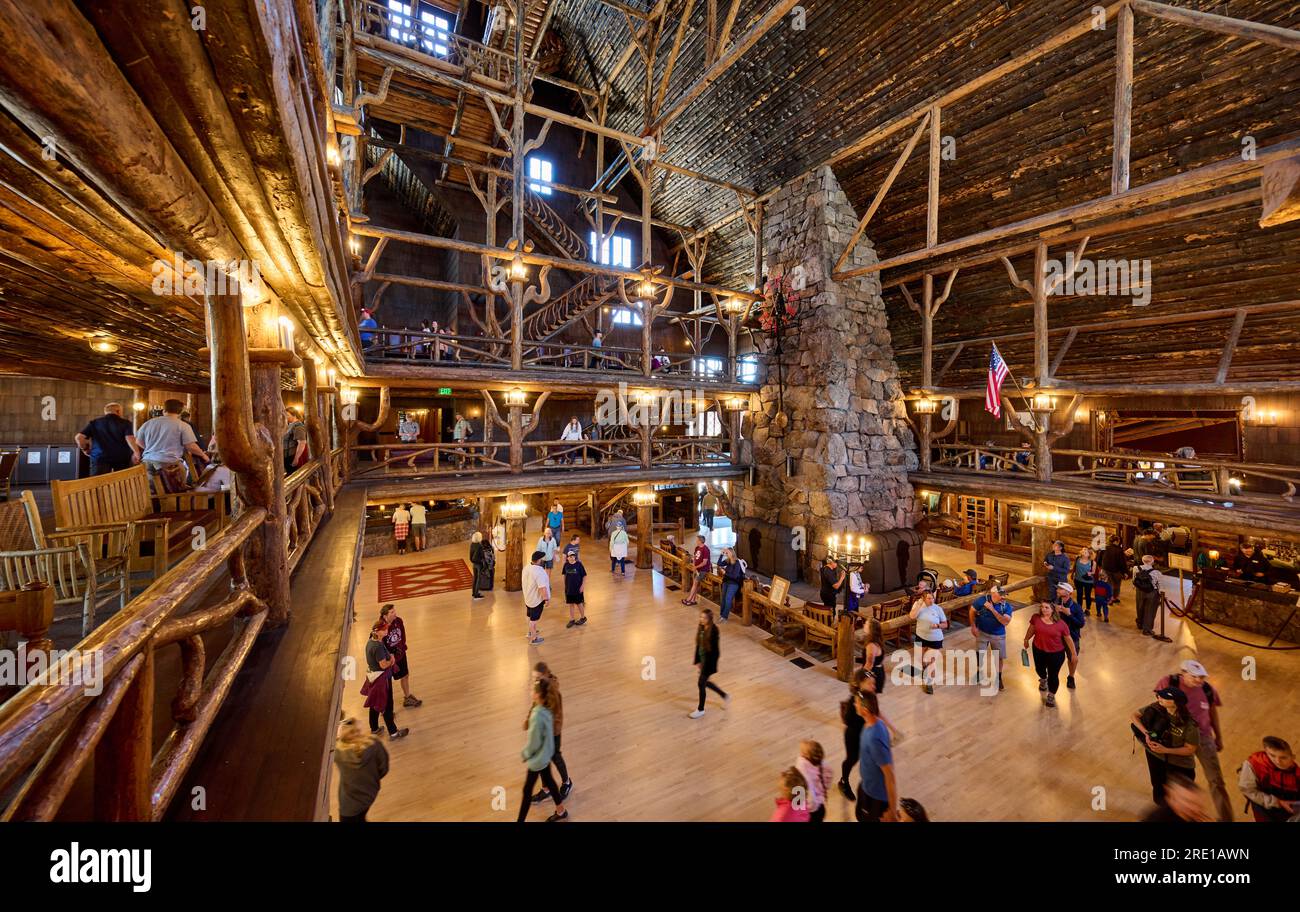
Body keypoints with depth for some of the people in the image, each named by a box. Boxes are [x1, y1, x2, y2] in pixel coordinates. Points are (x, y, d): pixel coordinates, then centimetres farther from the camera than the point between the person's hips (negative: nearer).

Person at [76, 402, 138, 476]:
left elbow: (79, 437, 2)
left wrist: (85, 449, 18)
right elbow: (130, 438, -14)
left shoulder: (94, 423, 10)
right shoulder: (125, 423, 1)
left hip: (99, 458, 1)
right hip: (121, 459, -1)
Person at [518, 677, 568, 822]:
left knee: (527, 790, 12)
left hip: (537, 758, -8)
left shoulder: (537, 717, -35)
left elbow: (534, 743, -24)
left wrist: (524, 754, -7)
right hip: (546, 754, 8)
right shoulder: (546, 709, -10)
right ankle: (560, 812, 42)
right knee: (548, 780, 25)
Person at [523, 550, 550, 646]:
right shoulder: (539, 572, -32)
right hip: (537, 599, -8)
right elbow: (542, 588, -33)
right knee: (534, 619, 7)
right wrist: (546, 599, -20)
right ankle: (533, 639, 21)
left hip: (528, 597, 8)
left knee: (531, 617, 26)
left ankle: (531, 632, 47)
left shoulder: (526, 568, -5)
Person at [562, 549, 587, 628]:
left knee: (579, 603, 9)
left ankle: (583, 617, 29)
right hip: (568, 588, 3)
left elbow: (584, 576, -9)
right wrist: (565, 585, 9)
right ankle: (572, 620, 26)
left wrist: (582, 586, -12)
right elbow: (564, 575, 10)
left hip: (578, 588, -3)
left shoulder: (579, 564, -14)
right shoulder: (566, 565, -4)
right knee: (570, 604, 12)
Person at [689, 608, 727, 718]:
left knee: (701, 683, 3)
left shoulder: (713, 630, -24)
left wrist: (710, 667, -17)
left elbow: (715, 650, -20)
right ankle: (725, 696, 40)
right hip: (703, 658, 8)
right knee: (705, 682, 19)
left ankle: (701, 710, 24)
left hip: (710, 659, -8)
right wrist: (697, 661, 9)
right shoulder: (701, 628, -2)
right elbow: (698, 645, 6)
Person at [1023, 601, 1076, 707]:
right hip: (1039, 651, 3)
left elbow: (1068, 639, -6)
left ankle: (1051, 696, 33)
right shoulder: (1036, 617, -13)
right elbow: (1031, 629, 4)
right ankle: (1043, 680, 60)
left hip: (1056, 653, -3)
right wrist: (1026, 640, 15)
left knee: (1053, 675, 8)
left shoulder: (1061, 624, -18)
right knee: (1039, 669, 25)